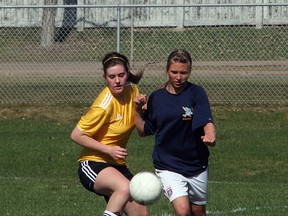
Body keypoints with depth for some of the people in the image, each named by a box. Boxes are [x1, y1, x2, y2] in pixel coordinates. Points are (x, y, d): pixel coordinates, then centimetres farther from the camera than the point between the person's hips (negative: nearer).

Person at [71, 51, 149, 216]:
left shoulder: (132, 91, 1)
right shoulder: (105, 105, -20)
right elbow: (77, 135, -15)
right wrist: (109, 150, -20)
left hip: (118, 165, 8)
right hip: (94, 164, -8)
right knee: (125, 188, -38)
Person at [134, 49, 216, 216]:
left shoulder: (197, 93, -6)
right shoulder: (156, 98, 0)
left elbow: (207, 122, -18)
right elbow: (144, 131, 8)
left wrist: (210, 135, -40)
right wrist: (138, 110, -8)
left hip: (197, 164, 1)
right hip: (168, 166, -1)